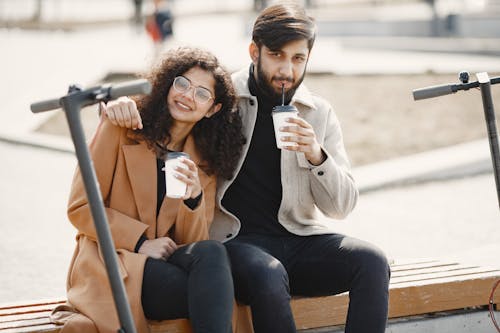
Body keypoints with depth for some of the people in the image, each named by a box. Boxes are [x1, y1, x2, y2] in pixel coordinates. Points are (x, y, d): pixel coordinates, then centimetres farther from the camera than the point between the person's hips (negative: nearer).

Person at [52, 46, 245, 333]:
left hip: (167, 262, 4)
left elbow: (193, 243, 4)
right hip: (110, 267, -4)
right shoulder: (122, 125, 0)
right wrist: (140, 242, -12)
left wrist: (194, 198, -16)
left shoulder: (205, 161, 12)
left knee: (211, 253, -33)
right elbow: (80, 208, -2)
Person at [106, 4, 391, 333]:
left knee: (372, 262, -24)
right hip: (236, 241, -3)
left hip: (302, 240, 3)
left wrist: (317, 157, -14)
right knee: (267, 274, -37)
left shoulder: (320, 113, 9)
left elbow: (343, 206, 6)